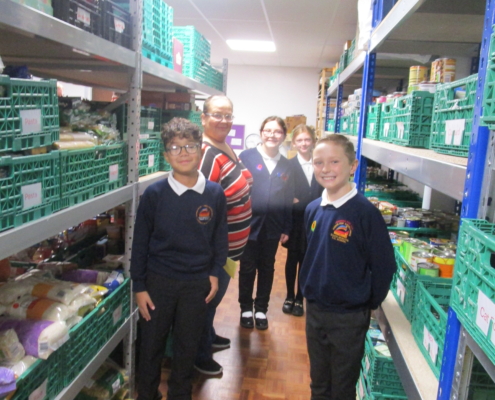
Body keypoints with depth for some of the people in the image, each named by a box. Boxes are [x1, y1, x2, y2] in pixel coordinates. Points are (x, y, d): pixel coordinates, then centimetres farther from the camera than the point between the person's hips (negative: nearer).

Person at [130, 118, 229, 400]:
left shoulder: (215, 193, -7)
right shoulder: (154, 194, -10)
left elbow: (221, 236, 4)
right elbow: (140, 242, -5)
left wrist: (215, 273, 0)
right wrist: (139, 286, -4)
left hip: (197, 284, 1)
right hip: (158, 281, -1)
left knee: (188, 347, 17)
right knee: (152, 346, 14)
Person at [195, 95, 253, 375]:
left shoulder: (227, 148, 6)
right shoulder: (207, 154, -25)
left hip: (231, 244, 9)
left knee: (215, 295, 26)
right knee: (209, 297, 9)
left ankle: (209, 335, 49)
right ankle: (201, 356, 30)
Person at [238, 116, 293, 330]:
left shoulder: (285, 165, 6)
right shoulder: (246, 157, -7)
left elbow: (288, 198, 8)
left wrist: (286, 228, 7)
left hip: (273, 227, 3)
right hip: (249, 224, -3)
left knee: (267, 268, 13)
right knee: (247, 268, 9)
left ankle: (261, 309, 29)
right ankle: (246, 308, 27)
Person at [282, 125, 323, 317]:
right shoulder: (288, 165, -5)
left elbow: (323, 193, 2)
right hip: (294, 221, -2)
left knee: (306, 261, 10)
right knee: (292, 259, 11)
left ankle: (300, 299, 25)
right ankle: (289, 297, 27)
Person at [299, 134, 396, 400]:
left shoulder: (365, 212, -19)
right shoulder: (313, 209, -1)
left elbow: (384, 265, -15)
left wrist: (369, 305, -6)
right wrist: (309, 288, 10)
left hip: (349, 316, -5)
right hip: (314, 310, 5)